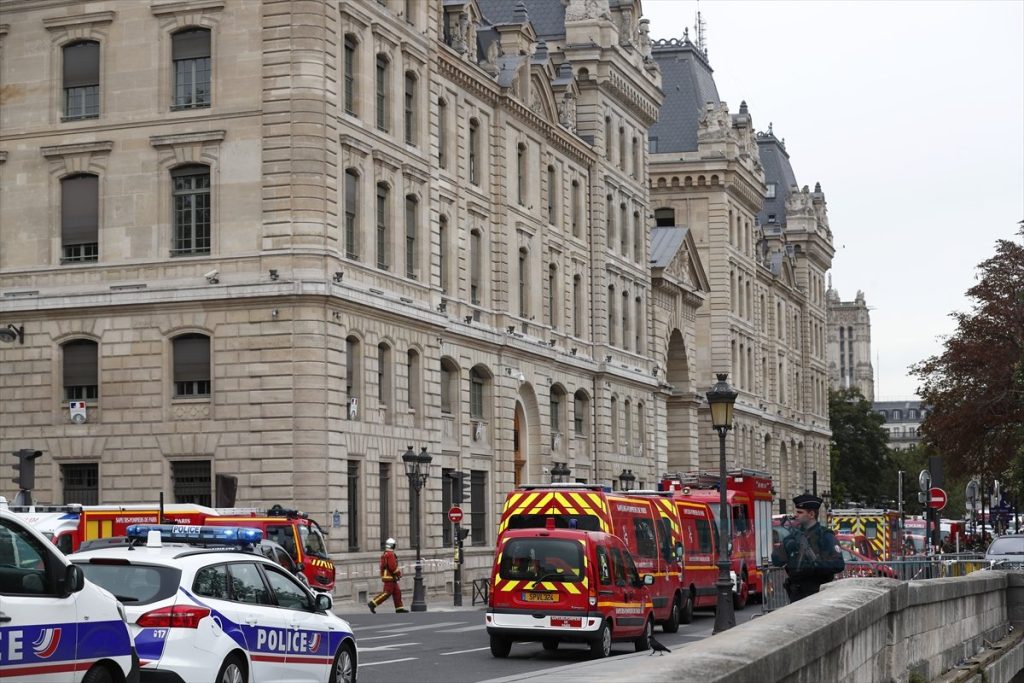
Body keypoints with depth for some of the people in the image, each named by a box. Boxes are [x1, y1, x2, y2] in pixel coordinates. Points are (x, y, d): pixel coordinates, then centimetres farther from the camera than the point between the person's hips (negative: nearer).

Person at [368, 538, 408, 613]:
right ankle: (372, 604, -11)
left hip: (385, 575, 10)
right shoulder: (390, 554, -17)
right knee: (387, 593, -10)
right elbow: (392, 567, -22)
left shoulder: (384, 554, 15)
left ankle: (399, 608, 12)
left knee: (397, 591, 11)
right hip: (390, 577, -10)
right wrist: (399, 573, -8)